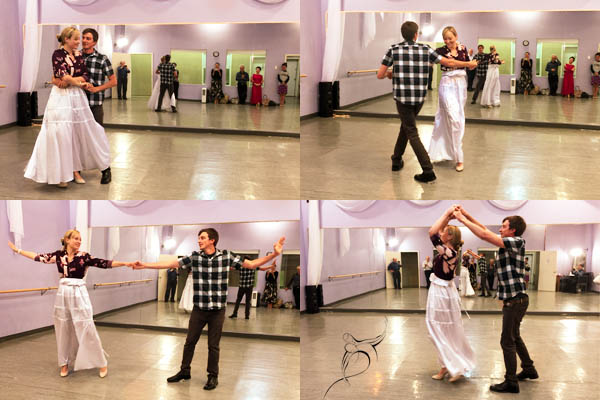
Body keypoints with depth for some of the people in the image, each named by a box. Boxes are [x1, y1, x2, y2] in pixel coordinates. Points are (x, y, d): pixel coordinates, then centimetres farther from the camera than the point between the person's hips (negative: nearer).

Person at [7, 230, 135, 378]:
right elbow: (39, 257, 12)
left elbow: (104, 263, -10)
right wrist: (17, 250, 15)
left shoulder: (83, 256, -4)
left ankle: (102, 364, 3)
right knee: (63, 331, 10)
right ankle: (64, 364, 24)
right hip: (63, 295, 3)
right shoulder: (58, 255, 4)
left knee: (87, 330, -5)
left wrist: (125, 263, -19)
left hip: (79, 295, -3)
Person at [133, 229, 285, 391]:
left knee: (213, 345, 7)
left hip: (217, 310, -2)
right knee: (190, 341, 10)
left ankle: (213, 376, 23)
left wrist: (274, 254, -11)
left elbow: (251, 264, -2)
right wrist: (144, 265, -6)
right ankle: (185, 371, 29)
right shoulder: (194, 257, -3)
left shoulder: (226, 256, -6)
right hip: (199, 309, 2)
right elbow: (171, 264, -2)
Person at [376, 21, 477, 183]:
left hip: (402, 98, -3)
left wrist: (389, 74, 19)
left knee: (412, 133, -2)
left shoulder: (394, 49, -5)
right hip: (420, 98, 3)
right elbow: (448, 62, 4)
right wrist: (469, 64, 20)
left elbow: (380, 75, -4)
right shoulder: (425, 50, 0)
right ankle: (396, 160, 32)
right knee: (406, 126, 24)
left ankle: (428, 170, -11)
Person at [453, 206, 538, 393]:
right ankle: (529, 369, 35)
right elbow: (485, 230, 16)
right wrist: (466, 214, 10)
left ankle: (511, 382, -2)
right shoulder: (507, 243, 10)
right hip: (513, 299, 10)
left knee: (507, 341, -6)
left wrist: (462, 219, -15)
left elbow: (484, 235, -21)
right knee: (514, 336, 23)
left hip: (516, 299, -10)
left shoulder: (517, 242, -15)